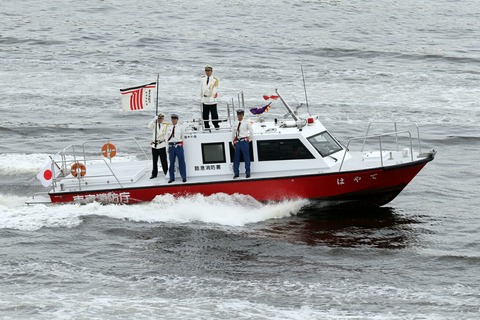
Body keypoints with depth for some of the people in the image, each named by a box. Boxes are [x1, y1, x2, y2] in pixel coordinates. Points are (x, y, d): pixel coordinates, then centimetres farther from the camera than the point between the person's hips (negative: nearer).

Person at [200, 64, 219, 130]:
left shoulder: (215, 80, -1)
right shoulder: (202, 79, 10)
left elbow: (215, 90, -8)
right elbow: (201, 89, 14)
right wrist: (201, 98, 12)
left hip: (212, 101, -4)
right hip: (204, 100, 4)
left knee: (214, 115, -2)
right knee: (205, 115, 6)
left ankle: (216, 127, 6)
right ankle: (206, 127, 14)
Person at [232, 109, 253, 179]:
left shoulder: (246, 123, 1)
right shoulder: (235, 124, 9)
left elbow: (251, 132, 6)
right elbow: (233, 134, 17)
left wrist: (249, 140, 6)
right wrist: (233, 142, 15)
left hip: (244, 141, -4)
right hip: (237, 142, 4)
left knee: (246, 157, -3)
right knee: (236, 158, 5)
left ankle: (247, 172, 2)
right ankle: (236, 173, 11)